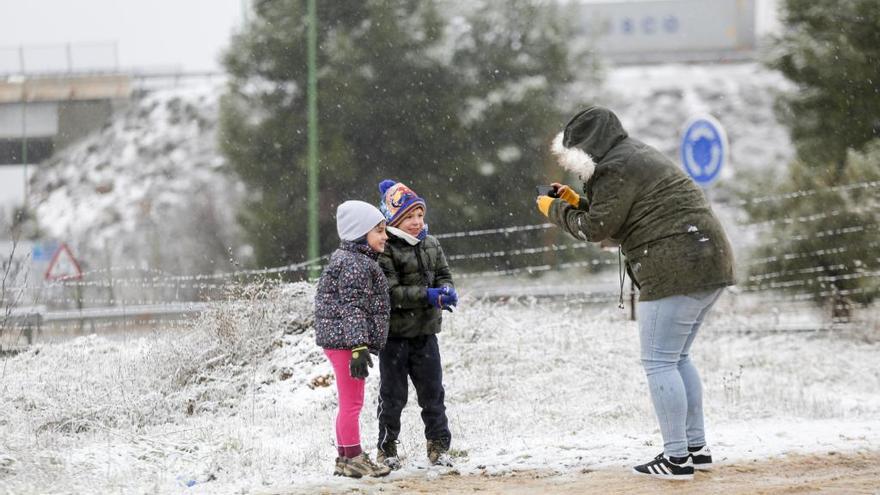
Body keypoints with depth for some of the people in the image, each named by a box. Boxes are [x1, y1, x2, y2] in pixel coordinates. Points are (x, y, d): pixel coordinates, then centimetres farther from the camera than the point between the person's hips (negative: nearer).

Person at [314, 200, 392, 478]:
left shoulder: (348, 259, 18)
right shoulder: (356, 265, -16)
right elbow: (353, 308, -23)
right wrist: (359, 347, -27)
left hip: (338, 341, 11)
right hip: (346, 341, -11)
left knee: (350, 403, 17)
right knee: (351, 402, -5)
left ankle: (345, 460, 23)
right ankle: (353, 459, -1)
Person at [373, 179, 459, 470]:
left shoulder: (431, 245, 7)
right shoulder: (385, 250, -14)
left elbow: (444, 275, 13)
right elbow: (390, 292, -20)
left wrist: (447, 291, -12)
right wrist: (428, 296, -26)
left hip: (425, 333, 5)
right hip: (395, 334, -5)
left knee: (433, 392, 10)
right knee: (392, 395, 5)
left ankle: (439, 446, 20)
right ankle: (387, 450, 15)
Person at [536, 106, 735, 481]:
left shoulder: (616, 168, -10)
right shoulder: (637, 156, 23)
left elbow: (597, 228, -7)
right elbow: (618, 214, 28)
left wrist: (555, 210, 6)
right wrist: (577, 201, 19)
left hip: (675, 270, -10)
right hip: (708, 262, 10)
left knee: (659, 363, -5)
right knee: (677, 358, 19)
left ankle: (676, 458, -7)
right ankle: (697, 447, 20)